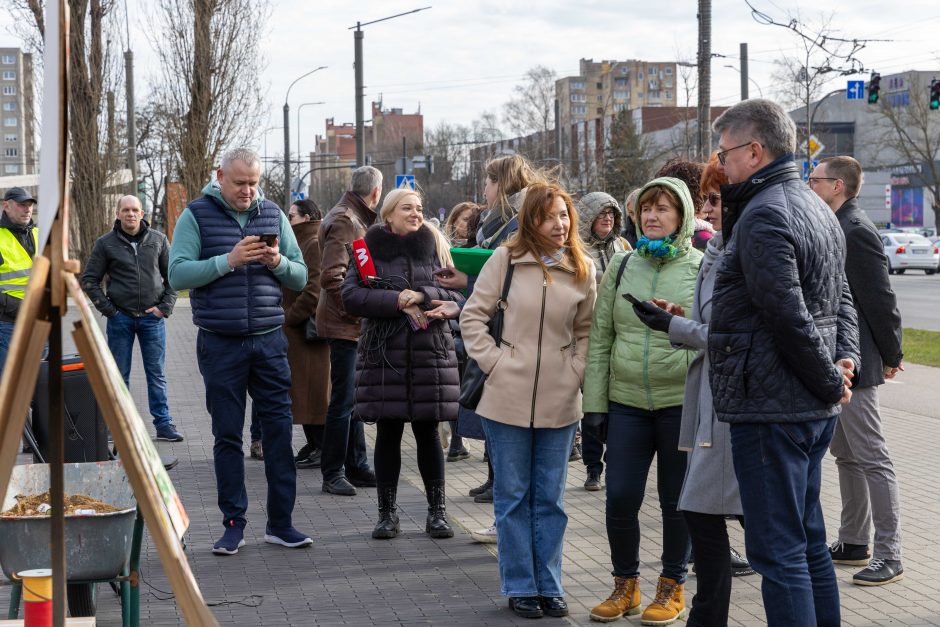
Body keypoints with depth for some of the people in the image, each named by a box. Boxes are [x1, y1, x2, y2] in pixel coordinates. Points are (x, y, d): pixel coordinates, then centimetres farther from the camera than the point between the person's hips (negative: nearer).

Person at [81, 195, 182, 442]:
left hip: (152, 317, 0)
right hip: (120, 318, 0)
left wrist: (165, 307, -1)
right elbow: (89, 280, 5)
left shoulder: (158, 240, 5)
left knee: (157, 374, 3)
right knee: (119, 375, 6)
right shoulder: (105, 243, 2)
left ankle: (163, 424, 7)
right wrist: (108, 309, -4)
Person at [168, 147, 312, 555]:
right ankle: (234, 525, 13)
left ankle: (280, 523, 10)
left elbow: (300, 278, 8)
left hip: (269, 341, 2)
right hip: (220, 344, -2)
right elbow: (178, 275, -11)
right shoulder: (197, 216, 0)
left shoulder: (273, 215, 9)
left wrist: (277, 262, -12)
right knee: (227, 436, 4)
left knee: (279, 430, 1)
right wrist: (228, 261, -20)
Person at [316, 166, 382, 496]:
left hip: (357, 324, 10)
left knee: (355, 397, 15)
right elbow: (332, 276, -23)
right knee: (344, 400, -5)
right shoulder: (344, 221, -15)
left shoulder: (357, 220, 16)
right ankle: (332, 473, 2)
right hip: (345, 325, -10)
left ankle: (356, 466, 23)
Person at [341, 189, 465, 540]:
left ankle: (437, 511, 14)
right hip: (383, 354, -1)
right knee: (388, 433, 4)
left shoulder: (435, 247, 8)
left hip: (431, 353, 1)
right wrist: (397, 301, -15)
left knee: (428, 432, 5)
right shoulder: (371, 250, 4)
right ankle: (387, 513, 13)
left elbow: (458, 296, 2)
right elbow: (351, 296, -6)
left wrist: (422, 296, -15)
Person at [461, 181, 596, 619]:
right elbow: (473, 316, 0)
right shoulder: (506, 259, -4)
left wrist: (576, 371, 0)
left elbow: (586, 330, 12)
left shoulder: (582, 270, 3)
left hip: (560, 402, 2)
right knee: (513, 496, 6)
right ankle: (520, 586, 16)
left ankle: (549, 585, 20)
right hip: (509, 398, -2)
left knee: (550, 498, 10)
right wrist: (494, 361, -7)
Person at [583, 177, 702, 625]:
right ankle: (625, 585, 21)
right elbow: (600, 337, 9)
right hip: (627, 402, 3)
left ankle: (672, 588, 24)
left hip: (683, 402, -2)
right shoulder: (622, 266, 8)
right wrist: (594, 399, 5)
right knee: (620, 499, 1)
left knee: (676, 501, 8)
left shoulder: (701, 269, -1)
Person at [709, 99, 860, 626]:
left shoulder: (763, 216, -16)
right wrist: (846, 358, 5)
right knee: (809, 544, 17)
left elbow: (789, 317, -22)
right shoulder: (816, 207, 16)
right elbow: (841, 297, 19)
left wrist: (830, 381, -10)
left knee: (778, 552, -4)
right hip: (815, 410, 10)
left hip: (771, 409, -10)